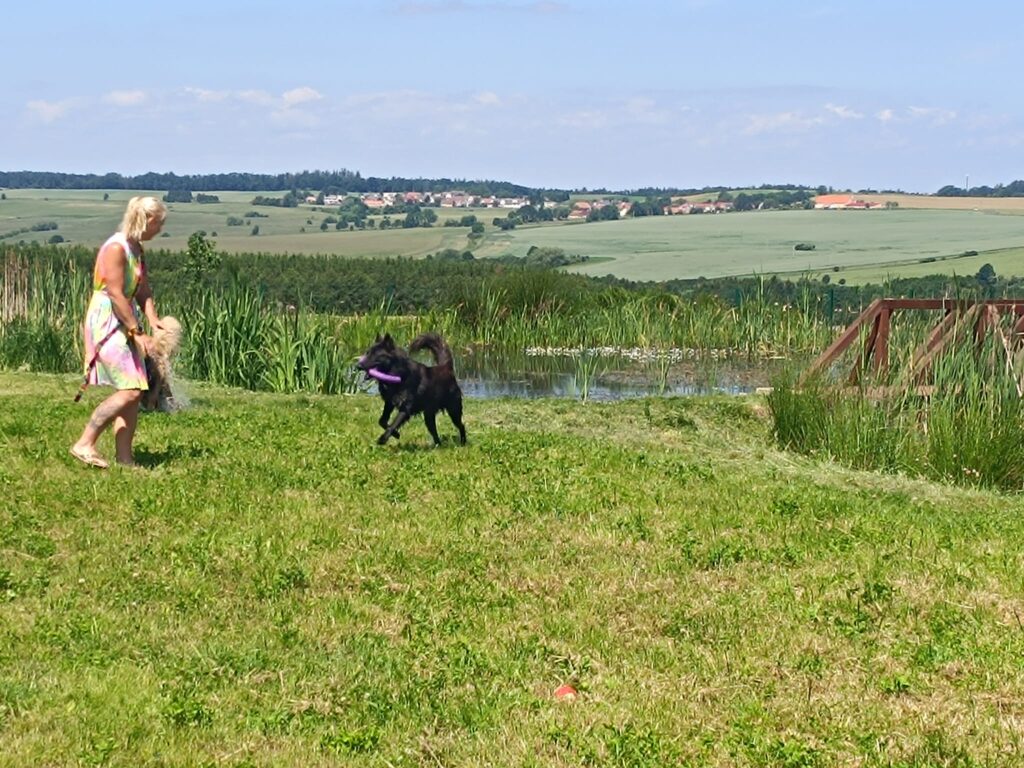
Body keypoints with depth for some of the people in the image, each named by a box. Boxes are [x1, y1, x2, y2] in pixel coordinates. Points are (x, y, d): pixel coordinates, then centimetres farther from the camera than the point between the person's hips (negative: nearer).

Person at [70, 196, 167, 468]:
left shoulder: (137, 249, 13)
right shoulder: (116, 247, -16)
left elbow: (142, 291, 12)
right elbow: (115, 294, -21)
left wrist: (153, 319, -5)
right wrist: (137, 332, -22)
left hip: (126, 323, 10)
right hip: (107, 322, -10)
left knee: (135, 391, 6)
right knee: (129, 390, -16)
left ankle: (124, 458, 10)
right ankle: (84, 444, -10)